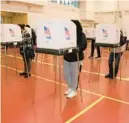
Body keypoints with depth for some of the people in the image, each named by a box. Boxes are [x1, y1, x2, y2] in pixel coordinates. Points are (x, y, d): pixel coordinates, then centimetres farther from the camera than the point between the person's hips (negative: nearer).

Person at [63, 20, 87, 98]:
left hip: (76, 58, -4)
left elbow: (83, 45, -17)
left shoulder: (81, 35, -7)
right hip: (67, 57, 5)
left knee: (74, 75, 3)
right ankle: (70, 88, 33)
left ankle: (74, 90, 22)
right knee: (66, 74, 11)